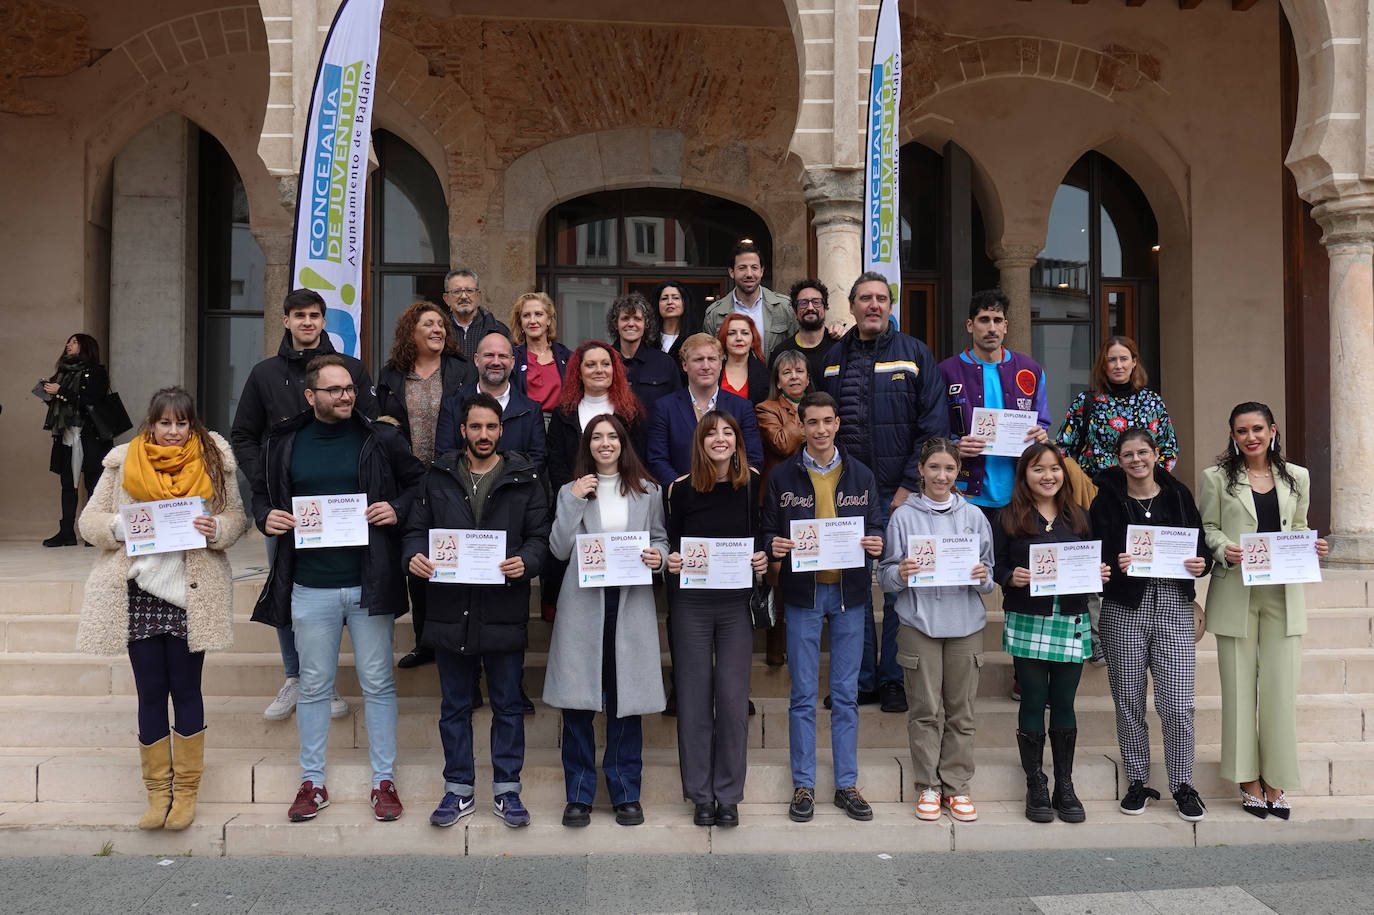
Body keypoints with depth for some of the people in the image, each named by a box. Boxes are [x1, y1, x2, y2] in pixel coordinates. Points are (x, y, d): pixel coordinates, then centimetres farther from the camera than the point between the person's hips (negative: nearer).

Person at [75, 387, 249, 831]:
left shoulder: (214, 461, 1)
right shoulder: (122, 463, 3)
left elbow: (237, 517, 5)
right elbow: (89, 520, 5)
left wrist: (217, 529, -17)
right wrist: (120, 526, -16)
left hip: (192, 593, -1)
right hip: (138, 593, 1)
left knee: (186, 689, 8)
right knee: (150, 692, 9)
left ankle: (186, 789, 21)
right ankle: (157, 790, 23)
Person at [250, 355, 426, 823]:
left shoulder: (380, 439, 0)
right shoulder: (285, 443, 5)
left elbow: (420, 482, 8)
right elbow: (261, 491, 18)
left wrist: (398, 509, -9)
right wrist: (265, 516, -3)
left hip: (369, 585, -1)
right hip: (311, 587, 2)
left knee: (379, 684, 6)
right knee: (313, 687, 11)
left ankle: (384, 781, 18)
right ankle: (312, 783, 23)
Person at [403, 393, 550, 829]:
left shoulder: (525, 478, 3)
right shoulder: (439, 477, 8)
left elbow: (540, 536, 2)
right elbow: (417, 527, 10)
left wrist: (527, 561, -19)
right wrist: (415, 555, -11)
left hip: (504, 610, -2)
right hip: (450, 610, 2)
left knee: (508, 706, 9)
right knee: (454, 706, 12)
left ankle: (507, 789, 22)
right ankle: (459, 790, 25)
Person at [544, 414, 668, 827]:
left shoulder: (647, 491, 11)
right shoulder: (572, 491, 10)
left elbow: (661, 539, 15)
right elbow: (559, 549, 0)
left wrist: (659, 556, -7)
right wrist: (574, 499, -7)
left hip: (631, 603, 0)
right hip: (582, 604, 0)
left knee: (626, 700, 4)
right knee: (577, 702, 1)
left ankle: (626, 794, 16)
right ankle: (579, 795, 13)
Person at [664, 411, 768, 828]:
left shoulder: (754, 483, 1)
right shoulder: (682, 488, 0)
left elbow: (762, 533, 11)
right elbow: (670, 541, 8)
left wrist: (763, 558, -8)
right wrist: (670, 560, -12)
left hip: (737, 602, 0)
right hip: (691, 603, 0)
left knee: (733, 698, 2)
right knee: (694, 696, 5)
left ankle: (728, 795, 15)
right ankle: (701, 795, 17)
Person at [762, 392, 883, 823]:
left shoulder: (861, 475, 8)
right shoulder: (782, 476, 3)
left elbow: (875, 526, 11)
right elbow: (768, 531, 5)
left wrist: (876, 543, -11)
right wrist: (773, 545, -17)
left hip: (849, 592, 2)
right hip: (802, 593, -1)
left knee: (846, 695, 8)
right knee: (803, 695, 4)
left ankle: (847, 784, 18)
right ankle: (803, 785, 14)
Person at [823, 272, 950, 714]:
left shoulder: (915, 354, 1)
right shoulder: (833, 358, 10)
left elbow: (934, 427, -4)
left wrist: (909, 487, -10)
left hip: (899, 494, -3)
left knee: (900, 588, 4)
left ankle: (893, 679, 17)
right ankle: (861, 679, 19)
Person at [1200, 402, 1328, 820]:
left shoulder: (1297, 478, 11)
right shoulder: (1216, 478, 4)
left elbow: (1299, 528, 17)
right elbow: (1207, 528, 3)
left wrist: (1312, 548, -4)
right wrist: (1223, 550, -17)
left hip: (1283, 593, 2)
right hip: (1235, 593, -2)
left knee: (1280, 687, 1)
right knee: (1240, 686, 3)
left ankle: (1275, 781, 13)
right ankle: (1249, 781, 14)